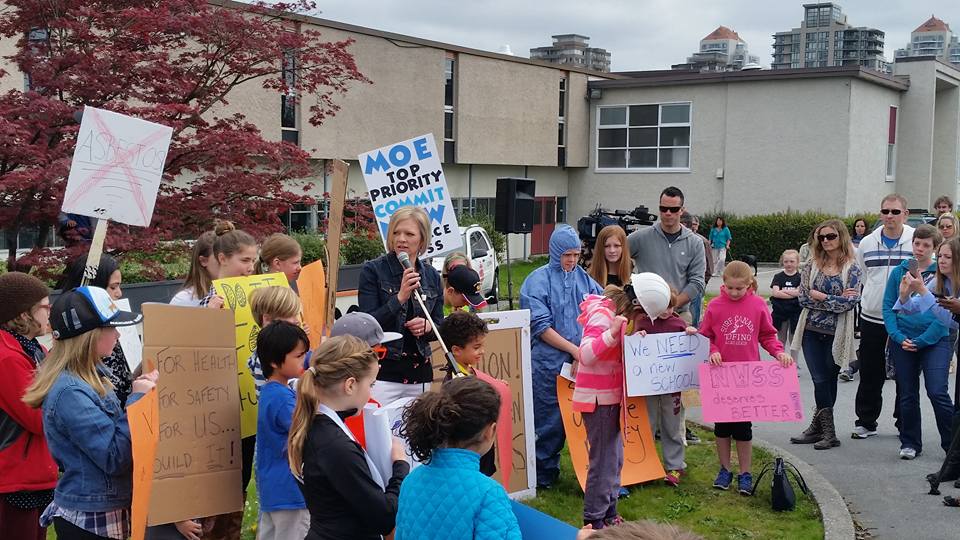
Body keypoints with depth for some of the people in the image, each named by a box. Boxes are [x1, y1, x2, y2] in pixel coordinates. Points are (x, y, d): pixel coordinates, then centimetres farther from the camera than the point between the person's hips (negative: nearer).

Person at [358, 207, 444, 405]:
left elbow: (440, 327, 15)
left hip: (419, 373, 4)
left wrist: (428, 326, -7)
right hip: (383, 372, -4)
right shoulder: (373, 270, -4)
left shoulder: (431, 276, 9)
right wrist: (400, 297, -20)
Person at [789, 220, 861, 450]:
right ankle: (828, 433, 8)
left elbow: (850, 301, -13)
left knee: (829, 380, 7)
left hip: (836, 333, -2)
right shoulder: (812, 265, 5)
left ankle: (818, 428, 16)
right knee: (820, 380, 0)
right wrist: (836, 299, -10)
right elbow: (804, 297, -3)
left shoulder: (852, 268, -2)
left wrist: (820, 296, -10)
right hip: (812, 330, 2)